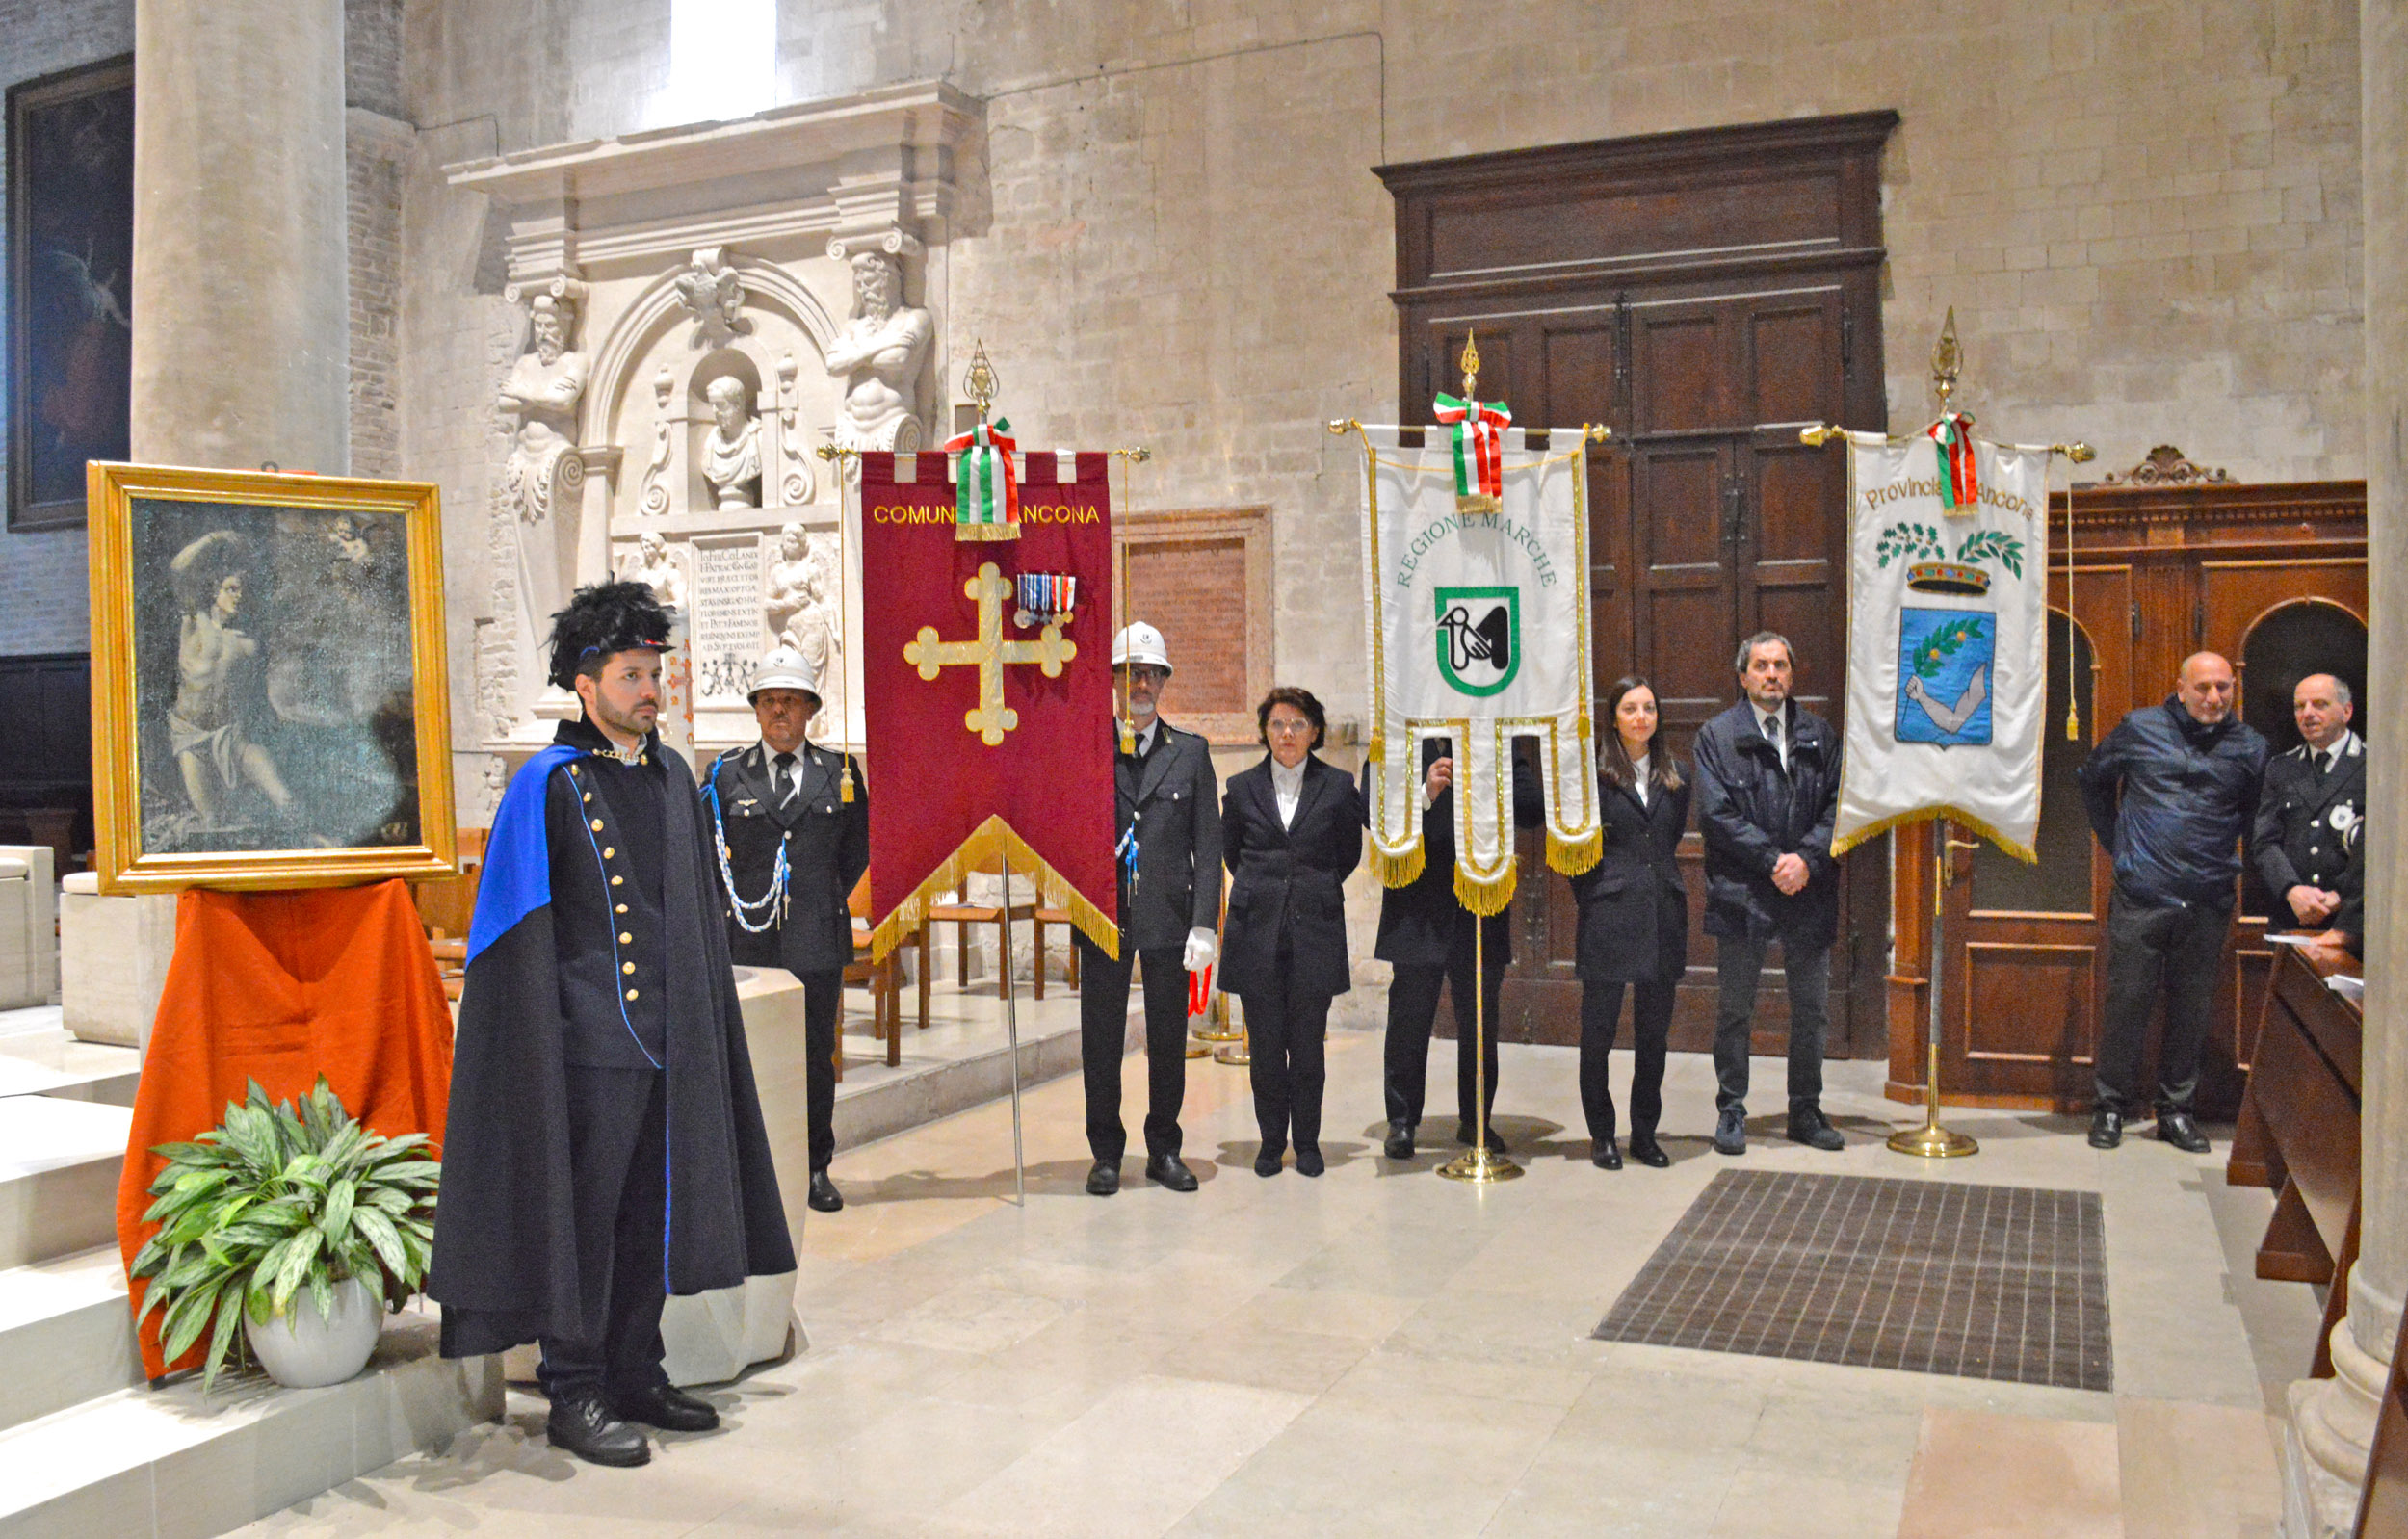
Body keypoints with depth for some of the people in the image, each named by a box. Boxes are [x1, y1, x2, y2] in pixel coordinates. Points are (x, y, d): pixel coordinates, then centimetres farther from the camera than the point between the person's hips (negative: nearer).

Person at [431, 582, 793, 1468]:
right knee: (583, 1219, 2)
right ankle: (574, 1396, 15)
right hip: (592, 1043, -6)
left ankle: (635, 1377, 26)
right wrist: (546, 1040, -15)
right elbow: (521, 936, -9)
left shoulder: (672, 778, 11)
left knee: (653, 1214, 13)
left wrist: (701, 1022, 15)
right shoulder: (548, 786, -7)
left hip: (671, 1044, 6)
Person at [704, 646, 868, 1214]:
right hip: (746, 941, 0)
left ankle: (815, 1169, 17)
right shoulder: (725, 774, 7)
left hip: (817, 939, 0)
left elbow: (857, 853, 16)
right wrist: (733, 906, 7)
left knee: (816, 1057, 5)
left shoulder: (841, 772, 7)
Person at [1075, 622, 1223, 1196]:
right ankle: (1106, 1153, 17)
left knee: (1169, 1040, 8)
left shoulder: (1190, 752, 8)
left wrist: (1206, 924, -3)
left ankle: (1164, 1150, 22)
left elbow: (1208, 844, 4)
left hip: (1168, 915, 1)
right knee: (1102, 1040, 5)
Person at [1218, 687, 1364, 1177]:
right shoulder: (1241, 787, 5)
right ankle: (1271, 1141, 17)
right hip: (1256, 931, 1)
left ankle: (1307, 1142, 17)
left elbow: (1349, 854, 14)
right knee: (1265, 1044, 4)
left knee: (1308, 1044, 3)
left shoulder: (1338, 786, 3)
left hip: (1314, 933, -1)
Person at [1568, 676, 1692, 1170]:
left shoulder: (1675, 777, 11)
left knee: (1654, 1031, 8)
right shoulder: (1592, 773, -2)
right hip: (1609, 917, -4)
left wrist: (1653, 879, 10)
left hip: (1663, 915, 4)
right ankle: (1601, 1136, 12)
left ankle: (1645, 1133, 19)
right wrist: (1592, 900, -2)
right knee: (1599, 1030, 1)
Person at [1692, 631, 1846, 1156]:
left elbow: (1837, 806, 4)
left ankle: (1806, 1113, 23)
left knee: (1812, 1011, 9)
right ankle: (1731, 1113, 16)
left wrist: (1807, 859, -11)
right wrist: (1772, 859, -14)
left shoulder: (1820, 735, 11)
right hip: (1742, 892, -3)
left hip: (1809, 892, 3)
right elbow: (1716, 815, -7)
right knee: (1734, 1013, 5)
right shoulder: (1717, 736, 1)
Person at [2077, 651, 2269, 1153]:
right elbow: (2093, 780, 17)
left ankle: (2175, 1110, 19)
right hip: (2140, 899, -1)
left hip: (2208, 905, 1)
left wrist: (2233, 863, 7)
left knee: (2192, 1011, 7)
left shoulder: (2249, 747, 5)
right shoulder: (2139, 729, 3)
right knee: (2127, 1003, 1)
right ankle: (2111, 1106, 12)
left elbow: (2260, 822, 16)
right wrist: (2115, 844, 14)